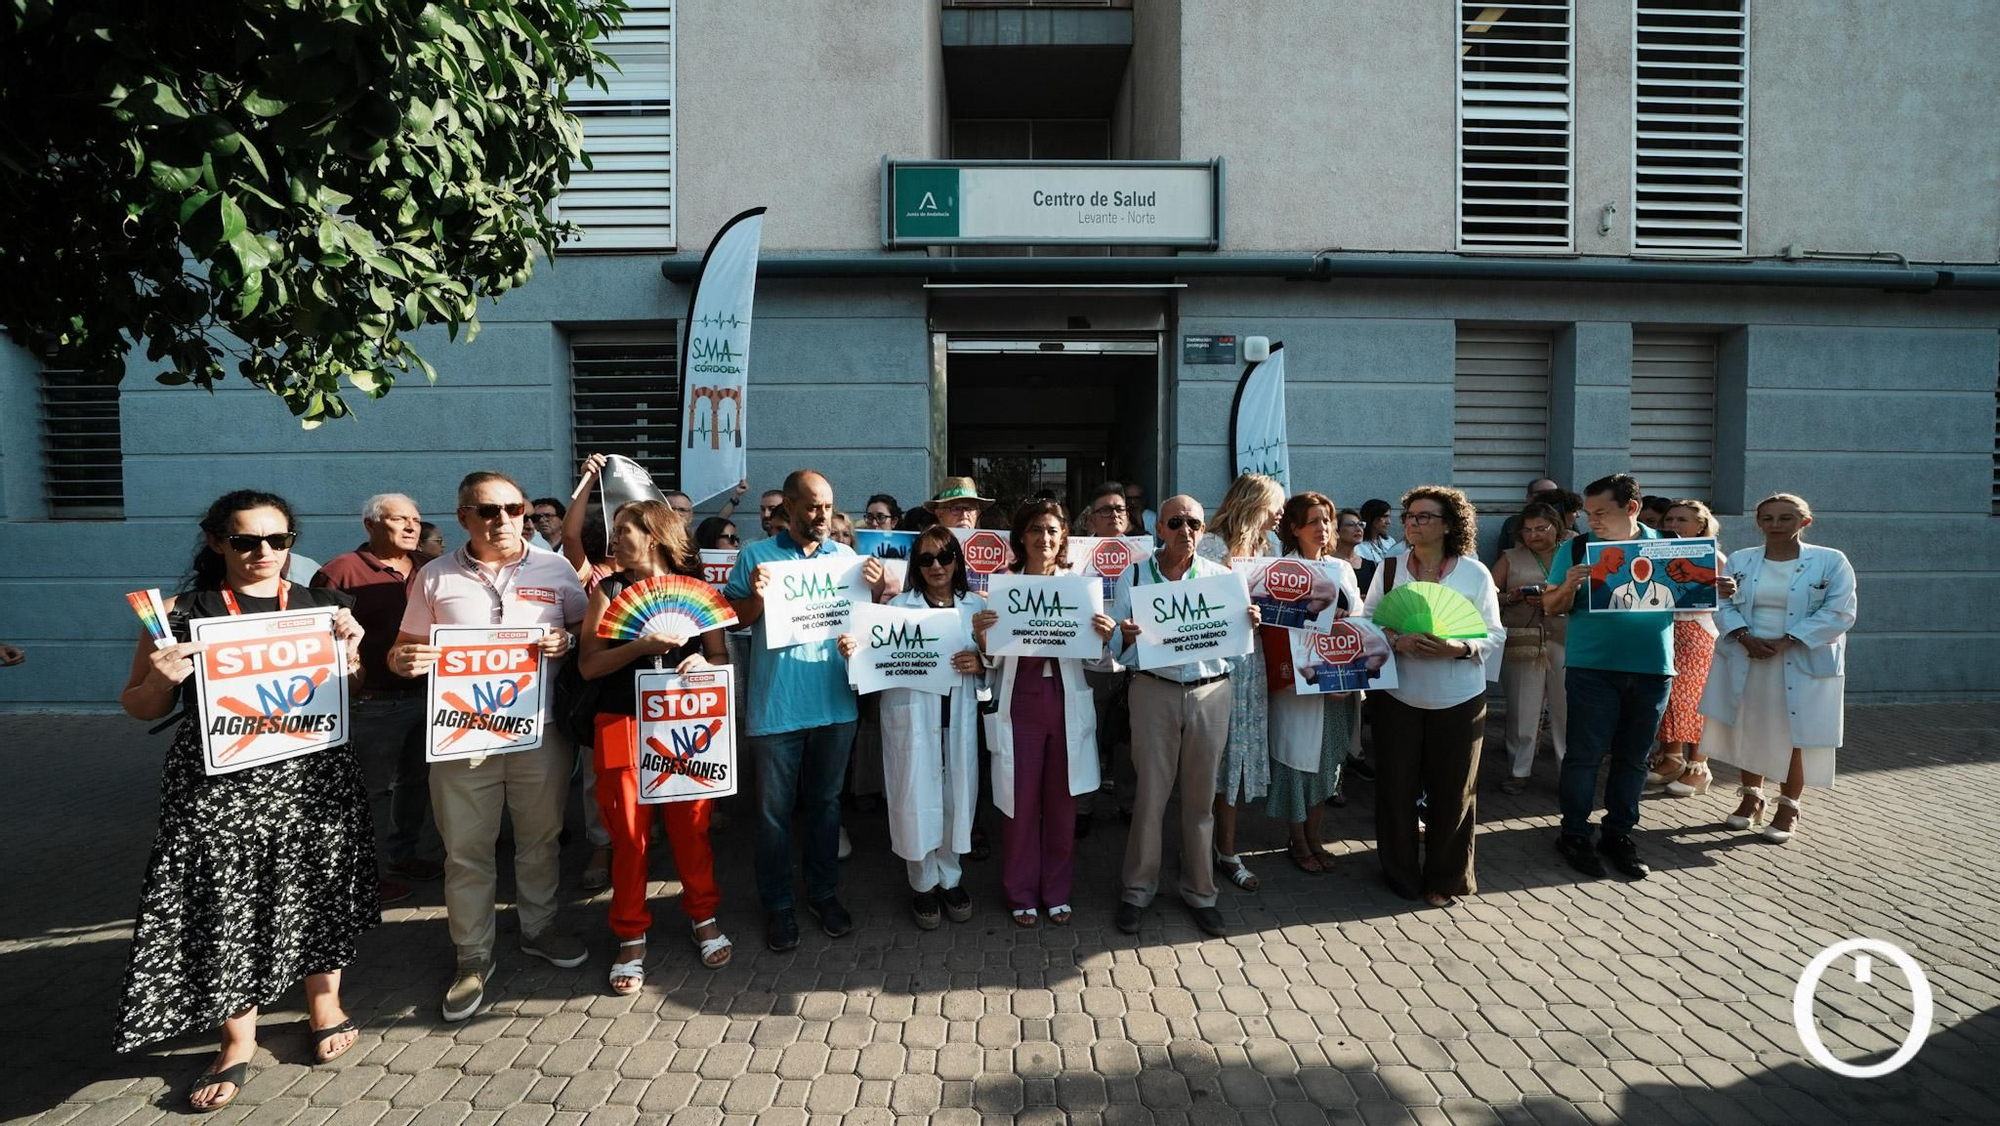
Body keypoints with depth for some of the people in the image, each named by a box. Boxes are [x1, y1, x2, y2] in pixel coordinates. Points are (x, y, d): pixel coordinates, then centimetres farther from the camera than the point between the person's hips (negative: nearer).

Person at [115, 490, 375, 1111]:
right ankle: (238, 1038, 23)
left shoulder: (324, 606, 6)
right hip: (217, 786, -1)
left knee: (316, 888, 10)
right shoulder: (182, 613, 2)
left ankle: (325, 1005, 32)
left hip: (310, 777, 1)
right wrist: (161, 679, -14)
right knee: (224, 904, 3)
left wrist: (350, 648, -7)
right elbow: (138, 707, 7)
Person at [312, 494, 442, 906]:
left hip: (422, 696, 7)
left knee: (415, 780, 18)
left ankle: (403, 855, 35)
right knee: (374, 789, 5)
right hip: (373, 702, -7)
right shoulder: (341, 571, -11)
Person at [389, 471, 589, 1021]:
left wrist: (567, 640, -15)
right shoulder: (436, 577, 3)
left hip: (540, 730, 1)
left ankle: (538, 928, 36)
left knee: (540, 840, 15)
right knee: (466, 852, 8)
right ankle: (472, 958, 25)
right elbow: (407, 646, 8)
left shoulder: (554, 569, 1)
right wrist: (405, 660, -15)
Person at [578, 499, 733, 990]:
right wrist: (643, 645, -18)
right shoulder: (608, 590, 4)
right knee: (629, 834, 5)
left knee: (691, 827, 6)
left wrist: (705, 663, -16)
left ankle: (704, 917, 29)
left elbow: (721, 656, 7)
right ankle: (631, 937, 22)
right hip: (625, 728, 0)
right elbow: (588, 665, -5)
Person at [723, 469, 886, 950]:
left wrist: (875, 591, -7)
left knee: (825, 802, 15)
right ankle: (777, 904, 22)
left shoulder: (845, 555, 8)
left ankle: (824, 893, 30)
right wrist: (756, 598, -20)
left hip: (834, 702, 3)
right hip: (775, 705, -3)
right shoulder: (756, 556, -1)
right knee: (775, 809, 7)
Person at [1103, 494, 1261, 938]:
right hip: (1154, 691, -1)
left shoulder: (1222, 577, 6)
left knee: (1201, 797, 9)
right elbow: (1116, 648, 1)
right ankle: (1137, 889, 19)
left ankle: (1200, 892, 25)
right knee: (1150, 793, 3)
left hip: (1210, 692, 2)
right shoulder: (1133, 577, 2)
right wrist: (1127, 637, -20)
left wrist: (1249, 625, -11)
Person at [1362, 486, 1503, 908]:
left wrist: (1459, 647, -19)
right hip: (1399, 697, 1)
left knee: (1453, 790, 8)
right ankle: (1401, 873, 24)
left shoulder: (1475, 573, -1)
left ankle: (1447, 878, 26)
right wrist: (1396, 641, -18)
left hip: (1458, 699, -1)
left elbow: (1495, 635, -1)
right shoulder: (1388, 569, 2)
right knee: (1397, 787, 6)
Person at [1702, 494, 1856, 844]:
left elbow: (1838, 613, -11)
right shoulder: (1740, 561, 5)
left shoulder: (1831, 562, -4)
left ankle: (1788, 807, 19)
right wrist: (1745, 638, -16)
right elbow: (1723, 605, 2)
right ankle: (1751, 798, 27)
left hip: (1804, 665, -3)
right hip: (1745, 662, 3)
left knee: (1798, 736, 4)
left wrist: (1785, 642, -19)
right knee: (1750, 730, 11)